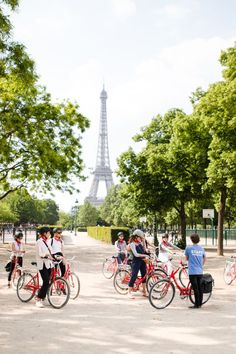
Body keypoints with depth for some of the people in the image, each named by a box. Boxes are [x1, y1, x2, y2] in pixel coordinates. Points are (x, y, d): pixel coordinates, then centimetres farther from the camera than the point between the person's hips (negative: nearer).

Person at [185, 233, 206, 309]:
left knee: (195, 288, -3)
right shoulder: (201, 248, 7)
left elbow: (187, 258, 8)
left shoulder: (188, 248, -6)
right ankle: (200, 303, 18)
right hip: (200, 272, 5)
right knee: (200, 288, 11)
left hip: (192, 272, -5)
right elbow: (204, 259, 21)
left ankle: (197, 304, 0)